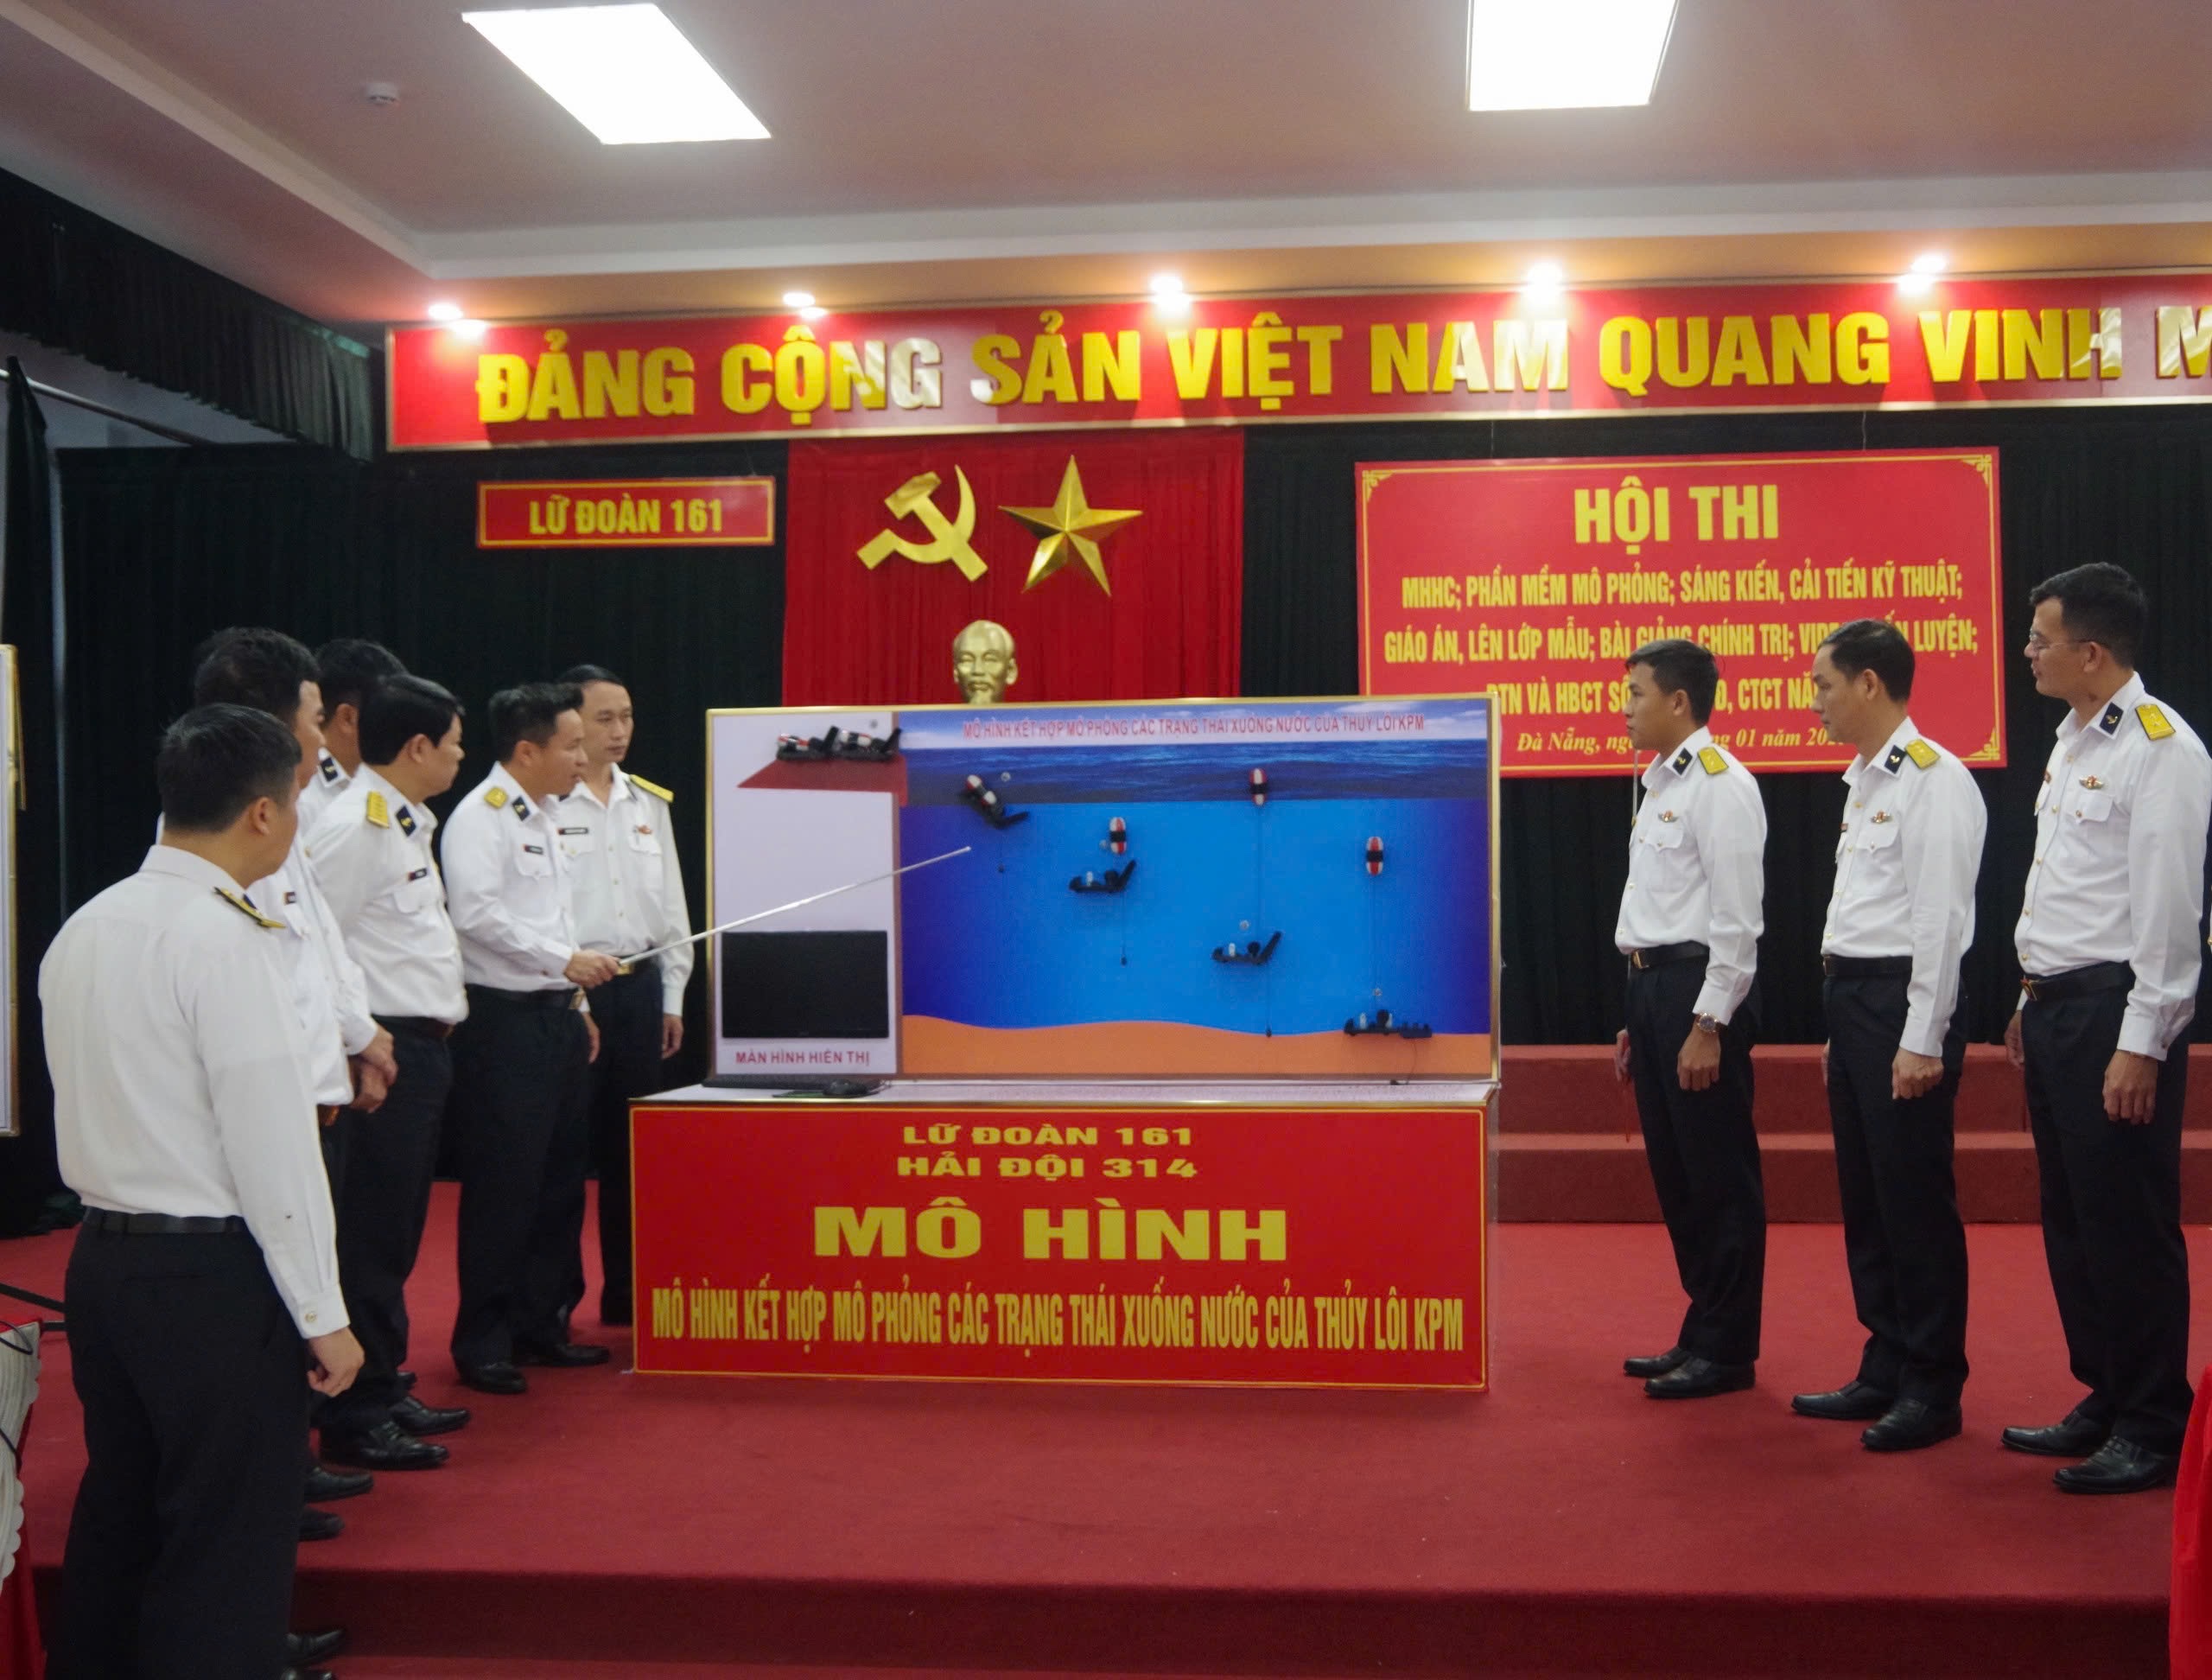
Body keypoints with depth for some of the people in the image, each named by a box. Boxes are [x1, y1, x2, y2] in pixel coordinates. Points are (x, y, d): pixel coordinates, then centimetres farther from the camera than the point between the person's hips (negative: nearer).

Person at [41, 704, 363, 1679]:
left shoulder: (85, 929, 7)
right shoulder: (227, 941, -17)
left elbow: (95, 1102, 11)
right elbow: (272, 1149, -18)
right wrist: (324, 1317, -12)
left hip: (103, 1258, 8)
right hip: (212, 1276, -8)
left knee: (116, 1516, 19)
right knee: (226, 1554, 3)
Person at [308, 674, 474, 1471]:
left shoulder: (406, 824, 16)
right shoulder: (353, 826, -16)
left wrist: (438, 1023, 14)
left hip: (422, 1047, 10)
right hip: (387, 1049, -10)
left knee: (396, 1233, 17)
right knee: (369, 1237, -3)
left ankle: (384, 1391, 27)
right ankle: (356, 1416, 5)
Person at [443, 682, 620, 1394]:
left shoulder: (541, 818, 18)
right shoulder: (480, 817, -11)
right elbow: (477, 913, -23)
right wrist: (567, 960, -19)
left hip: (555, 1015, 9)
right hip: (504, 1021, -9)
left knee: (560, 1176, 13)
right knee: (502, 1185, -5)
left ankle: (542, 1322, 23)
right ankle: (482, 1342, 4)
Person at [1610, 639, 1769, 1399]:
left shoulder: (1719, 783, -12)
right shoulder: (1661, 785, 17)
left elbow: (1736, 916, -17)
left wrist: (1708, 1025, -20)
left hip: (1698, 989, -10)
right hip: (1655, 986, 10)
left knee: (1719, 1178, -1)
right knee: (1675, 1174, 14)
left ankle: (1726, 1350, 7)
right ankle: (1702, 1333, 24)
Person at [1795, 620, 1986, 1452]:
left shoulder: (1933, 780, -12)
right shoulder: (1864, 781, 16)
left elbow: (1941, 916, -17)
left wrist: (1922, 1041, -19)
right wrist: (1842, 1029, 18)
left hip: (1900, 1001, -9)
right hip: (1852, 998, 10)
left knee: (1915, 1199, -2)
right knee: (1864, 1196, 14)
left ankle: (1932, 1388, 8)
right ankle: (1886, 1369, 24)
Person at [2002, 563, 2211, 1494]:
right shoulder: (2072, 744, 15)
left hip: (2114, 1009, -9)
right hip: (2055, 1005, 9)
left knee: (2128, 1225, -2)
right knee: (2070, 1216, 15)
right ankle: (2105, 1398, 27)